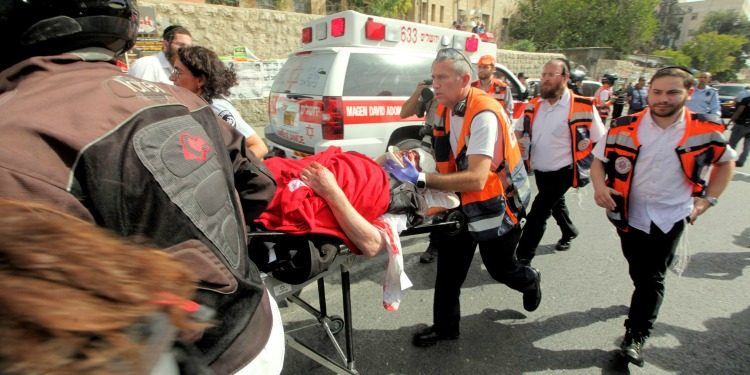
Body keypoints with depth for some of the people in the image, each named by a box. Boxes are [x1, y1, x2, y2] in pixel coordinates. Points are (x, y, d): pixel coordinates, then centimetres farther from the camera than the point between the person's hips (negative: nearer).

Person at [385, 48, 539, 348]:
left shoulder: (483, 114, -30)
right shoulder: (444, 108, -4)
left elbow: (475, 179, -38)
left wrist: (421, 179, -41)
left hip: (496, 201, -6)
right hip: (463, 199, 7)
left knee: (499, 267, 14)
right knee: (449, 265, 8)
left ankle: (530, 282, 50)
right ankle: (445, 326, 27)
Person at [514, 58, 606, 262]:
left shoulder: (583, 107, -17)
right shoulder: (533, 105, -2)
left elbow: (601, 142, -9)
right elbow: (518, 131, 10)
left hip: (562, 173, -6)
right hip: (539, 170, 6)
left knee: (537, 214, -11)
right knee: (556, 204, 27)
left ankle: (522, 258, 0)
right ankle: (569, 232, 54)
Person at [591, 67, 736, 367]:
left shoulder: (705, 131, -6)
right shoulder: (624, 128, -8)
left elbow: (726, 162, 11)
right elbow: (599, 159, 1)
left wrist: (708, 199, 3)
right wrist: (599, 185, -18)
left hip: (671, 216, 0)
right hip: (630, 213, 1)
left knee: (652, 277, 3)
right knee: (639, 274, 14)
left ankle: (636, 336, 14)